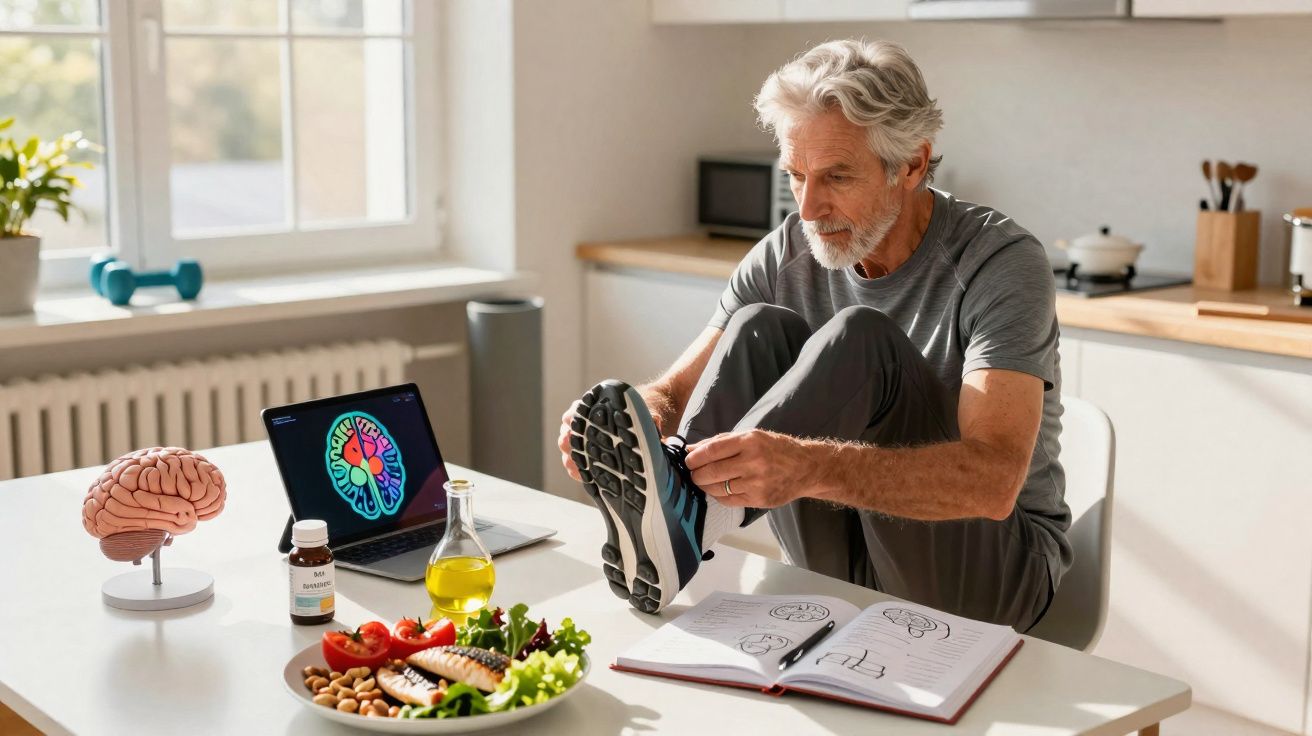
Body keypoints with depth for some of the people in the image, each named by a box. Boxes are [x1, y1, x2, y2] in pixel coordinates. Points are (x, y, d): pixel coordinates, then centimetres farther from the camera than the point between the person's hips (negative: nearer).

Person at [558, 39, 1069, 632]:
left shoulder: (1001, 263, -19)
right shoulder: (786, 256, -2)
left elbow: (993, 481, -34)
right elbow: (673, 392, -5)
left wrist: (809, 467, -50)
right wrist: (638, 417, -32)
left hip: (994, 567, -4)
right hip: (842, 567, 5)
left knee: (858, 339, -28)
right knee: (761, 328, -17)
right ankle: (657, 520, -34)